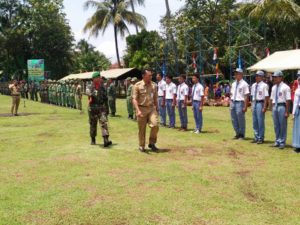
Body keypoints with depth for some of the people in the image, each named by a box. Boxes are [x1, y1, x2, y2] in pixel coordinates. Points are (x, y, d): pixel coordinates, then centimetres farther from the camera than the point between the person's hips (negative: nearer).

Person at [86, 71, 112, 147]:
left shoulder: (102, 87, 9)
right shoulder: (90, 87, 1)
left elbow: (106, 99, 15)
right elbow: (89, 93, -23)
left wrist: (107, 109, 14)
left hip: (102, 108, 1)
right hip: (92, 109, -1)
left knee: (104, 123, -13)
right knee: (93, 125, 9)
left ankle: (106, 141, -21)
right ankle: (93, 140, 27)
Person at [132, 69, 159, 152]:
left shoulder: (153, 85, 7)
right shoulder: (138, 85, -6)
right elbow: (134, 99, -10)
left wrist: (156, 108, 17)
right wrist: (138, 110, -21)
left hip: (152, 108, 3)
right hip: (142, 109, -3)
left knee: (155, 125, -14)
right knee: (142, 129, 5)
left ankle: (152, 143, 6)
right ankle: (141, 146, 21)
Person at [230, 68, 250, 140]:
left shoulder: (244, 84, -8)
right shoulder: (234, 84, 14)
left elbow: (246, 96, -12)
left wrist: (245, 107, -17)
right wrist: (231, 104, 12)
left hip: (240, 103, -7)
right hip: (233, 102, 7)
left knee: (241, 120, 0)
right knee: (234, 120, 12)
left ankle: (241, 135, 12)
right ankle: (237, 134, 24)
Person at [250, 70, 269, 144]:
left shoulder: (264, 85, -11)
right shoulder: (253, 85, 11)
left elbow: (266, 97, -13)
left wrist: (264, 107, -15)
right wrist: (252, 105, 13)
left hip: (260, 103, -7)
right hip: (254, 103, 7)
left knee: (260, 121, -2)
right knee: (255, 121, 12)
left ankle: (261, 138, 9)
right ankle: (256, 137, 24)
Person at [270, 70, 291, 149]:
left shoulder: (285, 87, -10)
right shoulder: (274, 87, 12)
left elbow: (288, 100, -13)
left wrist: (287, 112, -16)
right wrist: (272, 108, 11)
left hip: (282, 106, -7)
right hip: (275, 106, 7)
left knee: (283, 125, 0)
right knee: (276, 125, 13)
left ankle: (282, 142, 10)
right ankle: (277, 141, 24)